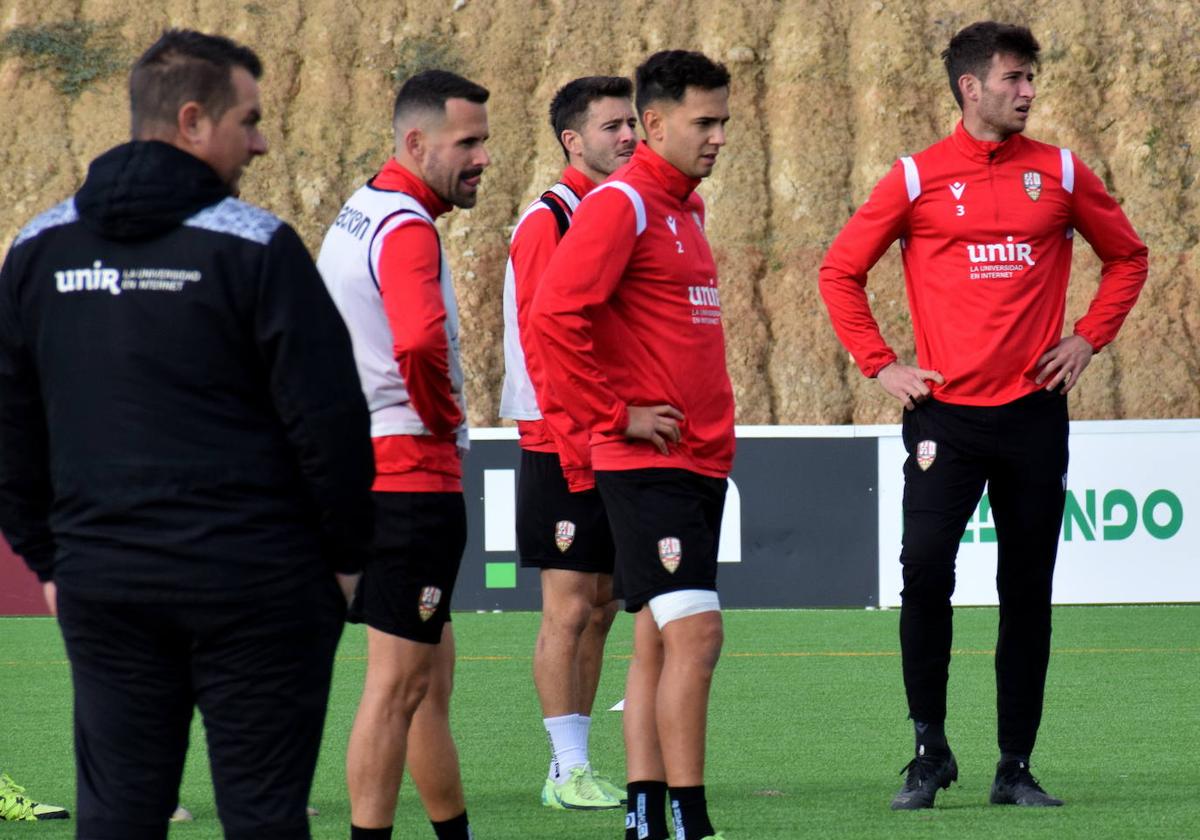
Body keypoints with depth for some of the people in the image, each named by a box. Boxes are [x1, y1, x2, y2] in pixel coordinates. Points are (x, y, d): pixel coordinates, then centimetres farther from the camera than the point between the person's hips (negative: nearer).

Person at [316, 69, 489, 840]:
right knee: (399, 680, -6)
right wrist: (443, 415, -16)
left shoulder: (359, 216, 15)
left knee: (432, 674, 16)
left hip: (369, 465, 10)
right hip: (413, 476, -10)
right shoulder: (406, 229, -17)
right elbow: (419, 343, -35)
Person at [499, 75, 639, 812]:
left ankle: (577, 764, 13)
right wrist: (575, 440, -19)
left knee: (600, 608, 8)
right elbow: (541, 339, -15)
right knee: (571, 607, -5)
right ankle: (569, 771, -1)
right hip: (566, 448, -8)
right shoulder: (548, 223, -9)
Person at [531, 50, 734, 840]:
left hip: (699, 462, 9)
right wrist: (616, 416, -17)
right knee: (693, 632, -14)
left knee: (659, 641, 9)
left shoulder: (686, 208, 17)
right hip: (650, 464, -9)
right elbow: (553, 316, -22)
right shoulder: (621, 205, -12)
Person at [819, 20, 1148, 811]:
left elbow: (1127, 256, 18)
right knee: (925, 573, -13)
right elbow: (841, 271, 6)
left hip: (1034, 411, 2)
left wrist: (1088, 338, 6)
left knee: (1028, 593, 4)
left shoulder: (1060, 173, 6)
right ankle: (930, 748, 2)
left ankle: (1017, 767, 11)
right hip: (947, 410, -2)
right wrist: (880, 364, 0)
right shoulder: (919, 177, 0)